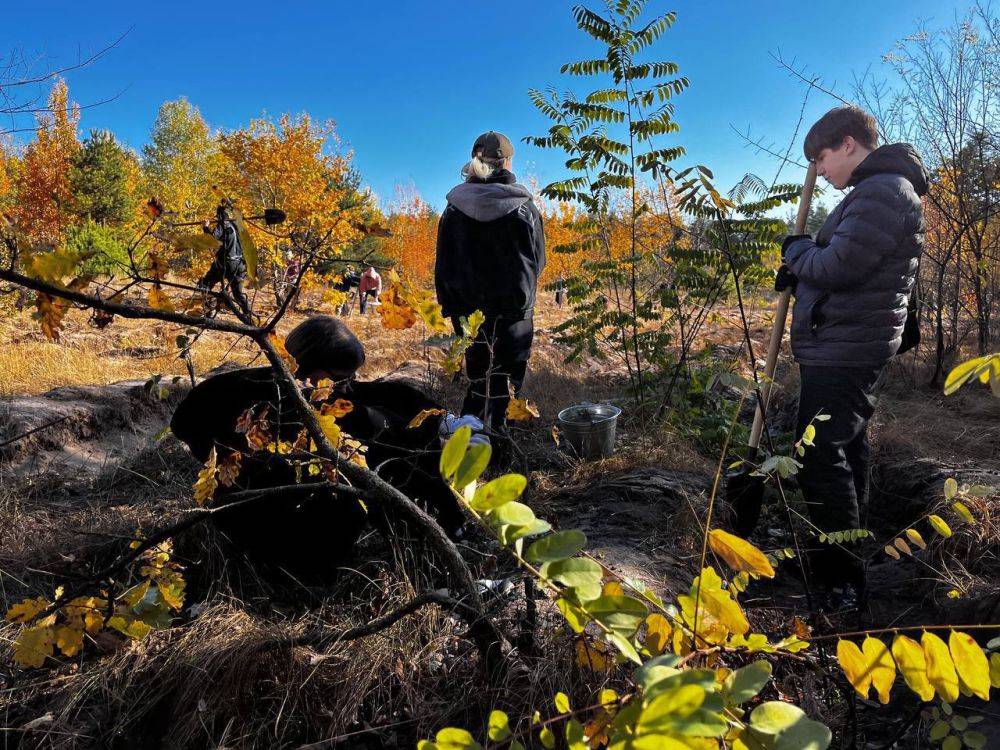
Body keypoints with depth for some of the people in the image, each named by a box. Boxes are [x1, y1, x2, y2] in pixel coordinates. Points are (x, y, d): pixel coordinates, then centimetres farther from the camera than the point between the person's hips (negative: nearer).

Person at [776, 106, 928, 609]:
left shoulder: (882, 191, -15)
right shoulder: (876, 190, 19)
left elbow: (837, 266, -23)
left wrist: (797, 248, -4)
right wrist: (801, 270, 8)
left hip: (844, 350, -11)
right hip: (845, 347, 11)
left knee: (819, 456, -12)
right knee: (845, 450, 19)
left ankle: (841, 579, -4)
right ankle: (844, 553, 34)